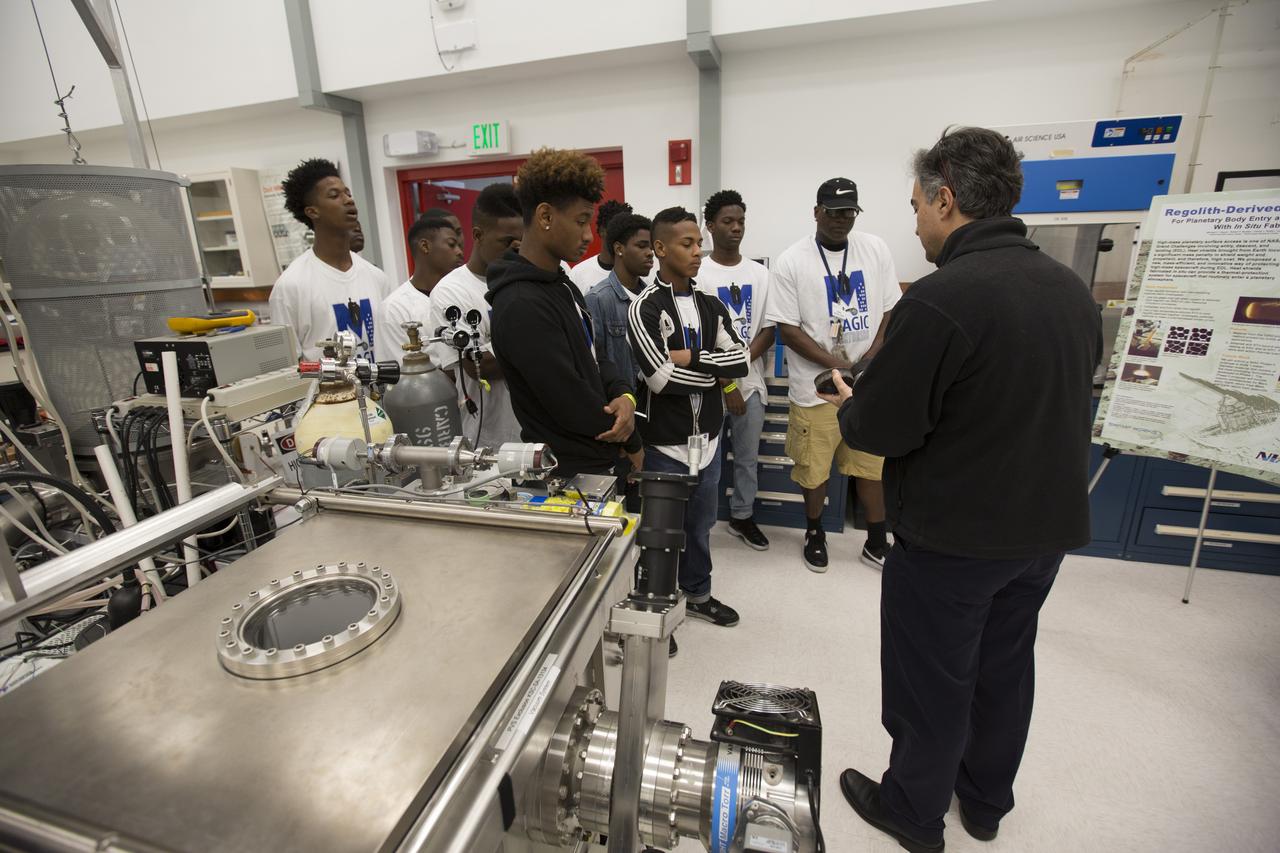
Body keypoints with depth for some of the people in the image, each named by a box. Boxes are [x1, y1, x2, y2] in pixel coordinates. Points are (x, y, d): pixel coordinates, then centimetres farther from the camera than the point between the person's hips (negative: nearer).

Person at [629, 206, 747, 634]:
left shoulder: (711, 305, 8)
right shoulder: (645, 307, -11)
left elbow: (741, 360, -1)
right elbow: (662, 377, -21)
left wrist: (692, 357, -14)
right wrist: (715, 373, -8)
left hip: (708, 438, 6)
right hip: (665, 442, -5)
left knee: (701, 524, 19)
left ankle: (697, 594, 39)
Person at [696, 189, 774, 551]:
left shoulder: (760, 273, 6)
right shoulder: (697, 275, -6)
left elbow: (768, 330, 4)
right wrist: (725, 384, -11)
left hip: (751, 382, 4)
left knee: (748, 457, 14)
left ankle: (742, 516, 32)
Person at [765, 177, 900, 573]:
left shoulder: (875, 249, 4)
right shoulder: (791, 262, -8)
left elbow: (891, 310, 6)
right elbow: (788, 330, -10)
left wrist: (870, 359, -10)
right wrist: (838, 366, -16)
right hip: (816, 387, -3)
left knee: (873, 464, 13)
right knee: (814, 468, 9)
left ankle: (877, 543, 31)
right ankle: (814, 532, 33)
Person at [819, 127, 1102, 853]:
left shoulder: (940, 299, -24)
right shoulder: (1072, 288, 3)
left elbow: (879, 429, -22)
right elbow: (1060, 404, 13)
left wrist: (848, 405, 1)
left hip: (954, 535, -7)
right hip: (1050, 524, 8)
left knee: (931, 682, 12)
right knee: (1005, 666, 23)